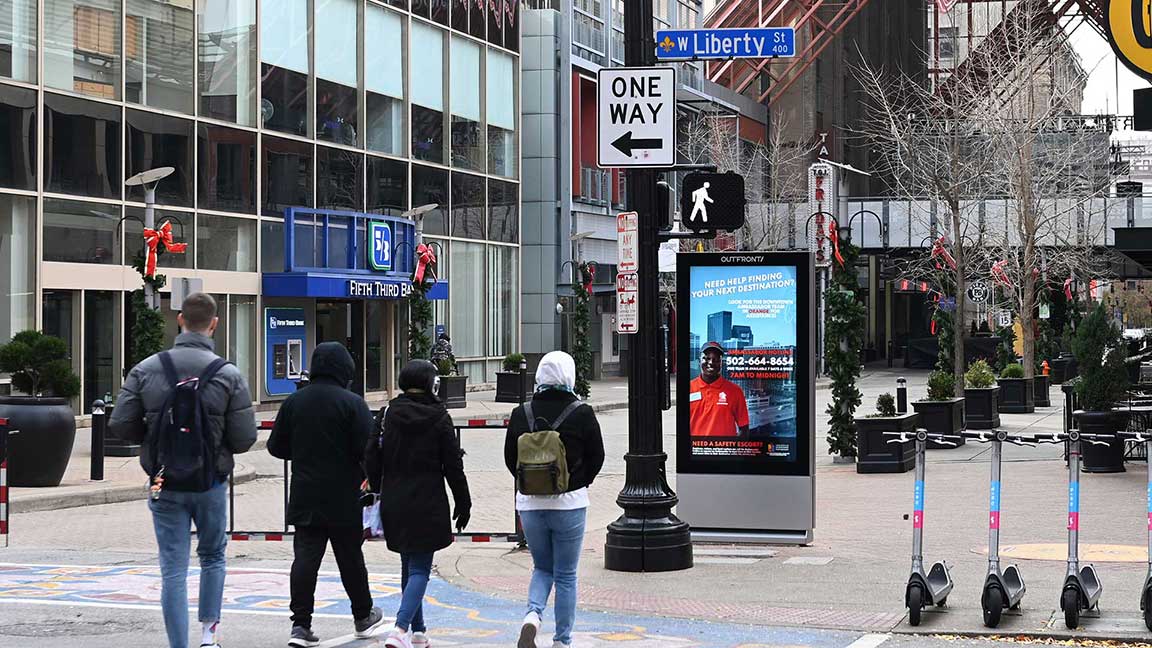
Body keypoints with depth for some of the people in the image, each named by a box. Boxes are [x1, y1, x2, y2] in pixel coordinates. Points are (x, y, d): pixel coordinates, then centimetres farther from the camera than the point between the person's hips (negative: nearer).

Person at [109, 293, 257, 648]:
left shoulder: (146, 369, -6)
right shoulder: (228, 375, -10)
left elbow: (120, 425, -6)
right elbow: (245, 438, -10)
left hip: (164, 485, 0)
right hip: (211, 484, 0)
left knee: (173, 570, 5)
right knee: (212, 557, 21)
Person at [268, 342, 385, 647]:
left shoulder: (294, 402, 3)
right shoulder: (352, 403, -12)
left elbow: (276, 446, 8)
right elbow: (367, 449, -16)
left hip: (305, 497, 3)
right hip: (344, 499, -3)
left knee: (305, 558, 2)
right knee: (351, 558, 10)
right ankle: (363, 617, 26)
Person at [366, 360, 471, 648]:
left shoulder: (388, 414, 1)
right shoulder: (439, 418, -8)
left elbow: (373, 458, 2)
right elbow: (453, 466, -5)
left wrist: (377, 490, 14)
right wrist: (463, 504, 3)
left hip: (394, 503, 4)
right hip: (428, 504, -4)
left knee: (409, 566, 16)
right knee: (420, 569, -1)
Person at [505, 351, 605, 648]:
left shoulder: (521, 414, -1)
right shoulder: (581, 414, -8)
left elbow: (510, 458, 6)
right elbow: (596, 458, 0)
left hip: (529, 502, 2)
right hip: (569, 503, -2)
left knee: (542, 568, 19)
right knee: (566, 575, 9)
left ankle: (532, 615, -7)